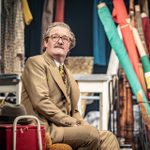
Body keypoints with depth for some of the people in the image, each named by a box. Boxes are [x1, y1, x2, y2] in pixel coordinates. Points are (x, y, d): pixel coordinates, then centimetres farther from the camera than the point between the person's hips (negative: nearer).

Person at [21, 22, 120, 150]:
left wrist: (83, 125, 1)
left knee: (108, 138, -10)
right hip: (44, 128, -8)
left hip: (64, 127, 8)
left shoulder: (67, 73, 25)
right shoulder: (35, 62, -1)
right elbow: (41, 101, -14)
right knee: (91, 134, -25)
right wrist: (72, 123, -15)